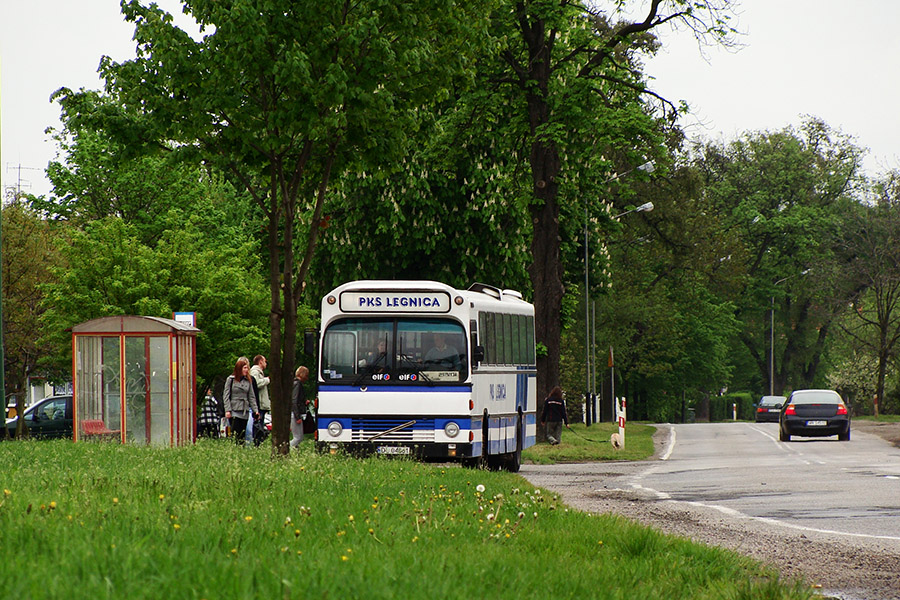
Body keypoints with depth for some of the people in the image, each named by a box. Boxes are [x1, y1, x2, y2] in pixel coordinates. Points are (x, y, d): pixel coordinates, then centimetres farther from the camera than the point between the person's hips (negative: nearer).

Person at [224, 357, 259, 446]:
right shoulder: (231, 379, 0)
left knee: (242, 435, 4)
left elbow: (251, 397, 13)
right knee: (235, 435, -10)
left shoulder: (248, 381, 11)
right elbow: (226, 396, -2)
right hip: (234, 411, -4)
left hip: (245, 412, 4)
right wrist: (227, 410, -10)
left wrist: (255, 410, 4)